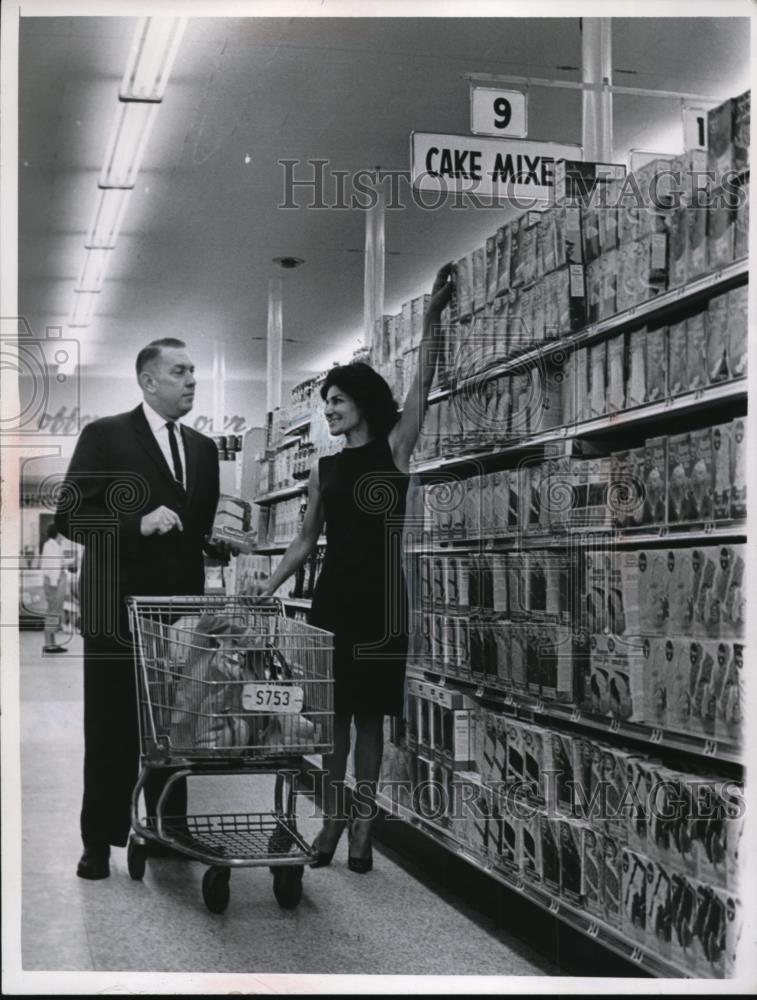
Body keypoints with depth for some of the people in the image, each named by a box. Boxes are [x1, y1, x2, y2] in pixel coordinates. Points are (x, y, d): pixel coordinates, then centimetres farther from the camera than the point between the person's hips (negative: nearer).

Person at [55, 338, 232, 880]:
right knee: (111, 729, 4)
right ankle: (100, 840, 14)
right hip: (118, 608, -4)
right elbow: (70, 516, -10)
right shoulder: (105, 437, -4)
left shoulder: (204, 448, 13)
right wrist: (138, 524, -23)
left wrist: (219, 544, -1)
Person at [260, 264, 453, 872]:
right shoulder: (324, 469, 13)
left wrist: (434, 317, -14)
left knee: (369, 714, 1)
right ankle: (333, 819, 15)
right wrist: (268, 589, 9)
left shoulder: (395, 448, 3)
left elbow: (423, 384, -7)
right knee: (333, 711, 5)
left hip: (380, 596, -3)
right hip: (333, 594, 3)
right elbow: (306, 541, 16)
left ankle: (362, 827, 8)